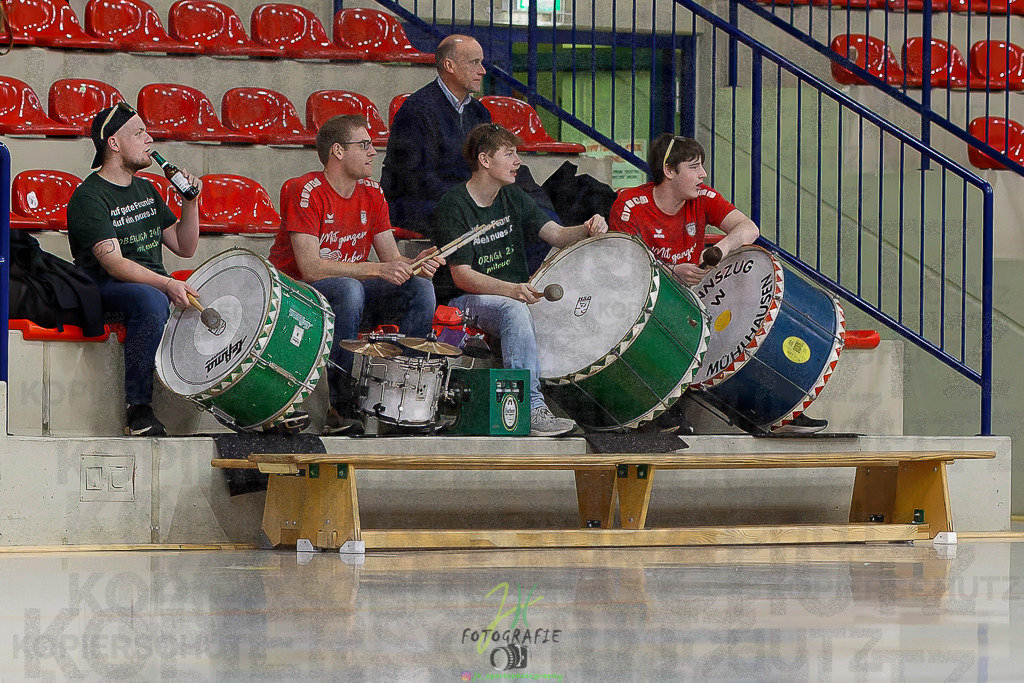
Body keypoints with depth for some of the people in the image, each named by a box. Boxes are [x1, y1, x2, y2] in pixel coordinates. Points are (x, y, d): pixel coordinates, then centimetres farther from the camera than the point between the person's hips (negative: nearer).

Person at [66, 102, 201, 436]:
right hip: (103, 290, -8)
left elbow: (185, 248, 18)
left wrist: (191, 203, 2)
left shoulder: (146, 190, 17)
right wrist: (166, 284, -33)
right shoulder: (88, 198, -10)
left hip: (156, 283, 8)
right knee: (151, 301, -39)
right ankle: (139, 413, -38)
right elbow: (113, 263, -22)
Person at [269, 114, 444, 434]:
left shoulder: (372, 193, 5)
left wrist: (416, 264, -21)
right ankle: (337, 404, -32)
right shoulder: (307, 192, -17)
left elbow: (392, 259, 3)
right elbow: (310, 267, -26)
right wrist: (376, 270, -32)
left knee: (420, 288, -14)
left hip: (351, 293, 7)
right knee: (349, 289, -38)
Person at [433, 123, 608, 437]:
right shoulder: (454, 206, -12)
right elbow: (462, 276, -18)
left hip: (513, 292, 7)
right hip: (464, 301, -7)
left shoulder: (512, 197, 9)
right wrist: (511, 289, -34)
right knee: (514, 309, -37)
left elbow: (556, 235, 1)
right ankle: (530, 409, -43)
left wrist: (587, 230, -22)